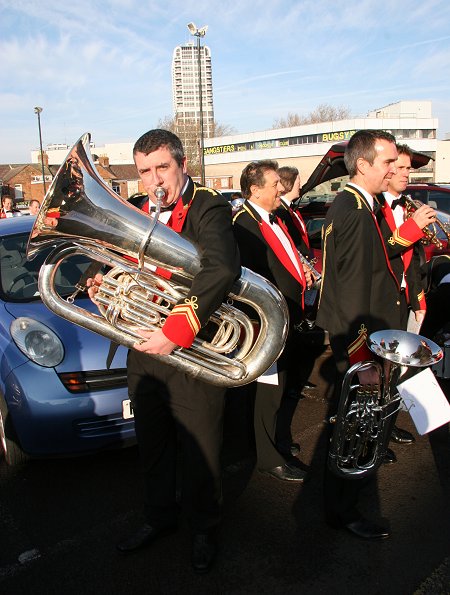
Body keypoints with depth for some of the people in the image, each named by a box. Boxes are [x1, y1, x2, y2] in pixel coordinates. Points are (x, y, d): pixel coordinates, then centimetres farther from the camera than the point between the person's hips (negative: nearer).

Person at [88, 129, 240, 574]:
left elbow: (222, 269, -32)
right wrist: (104, 282, -4)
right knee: (152, 448, 21)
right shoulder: (136, 213, 8)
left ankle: (203, 529, 35)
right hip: (143, 350, 6)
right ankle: (159, 517, 44)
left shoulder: (208, 208, -14)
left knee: (199, 453, 10)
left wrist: (177, 330, -36)